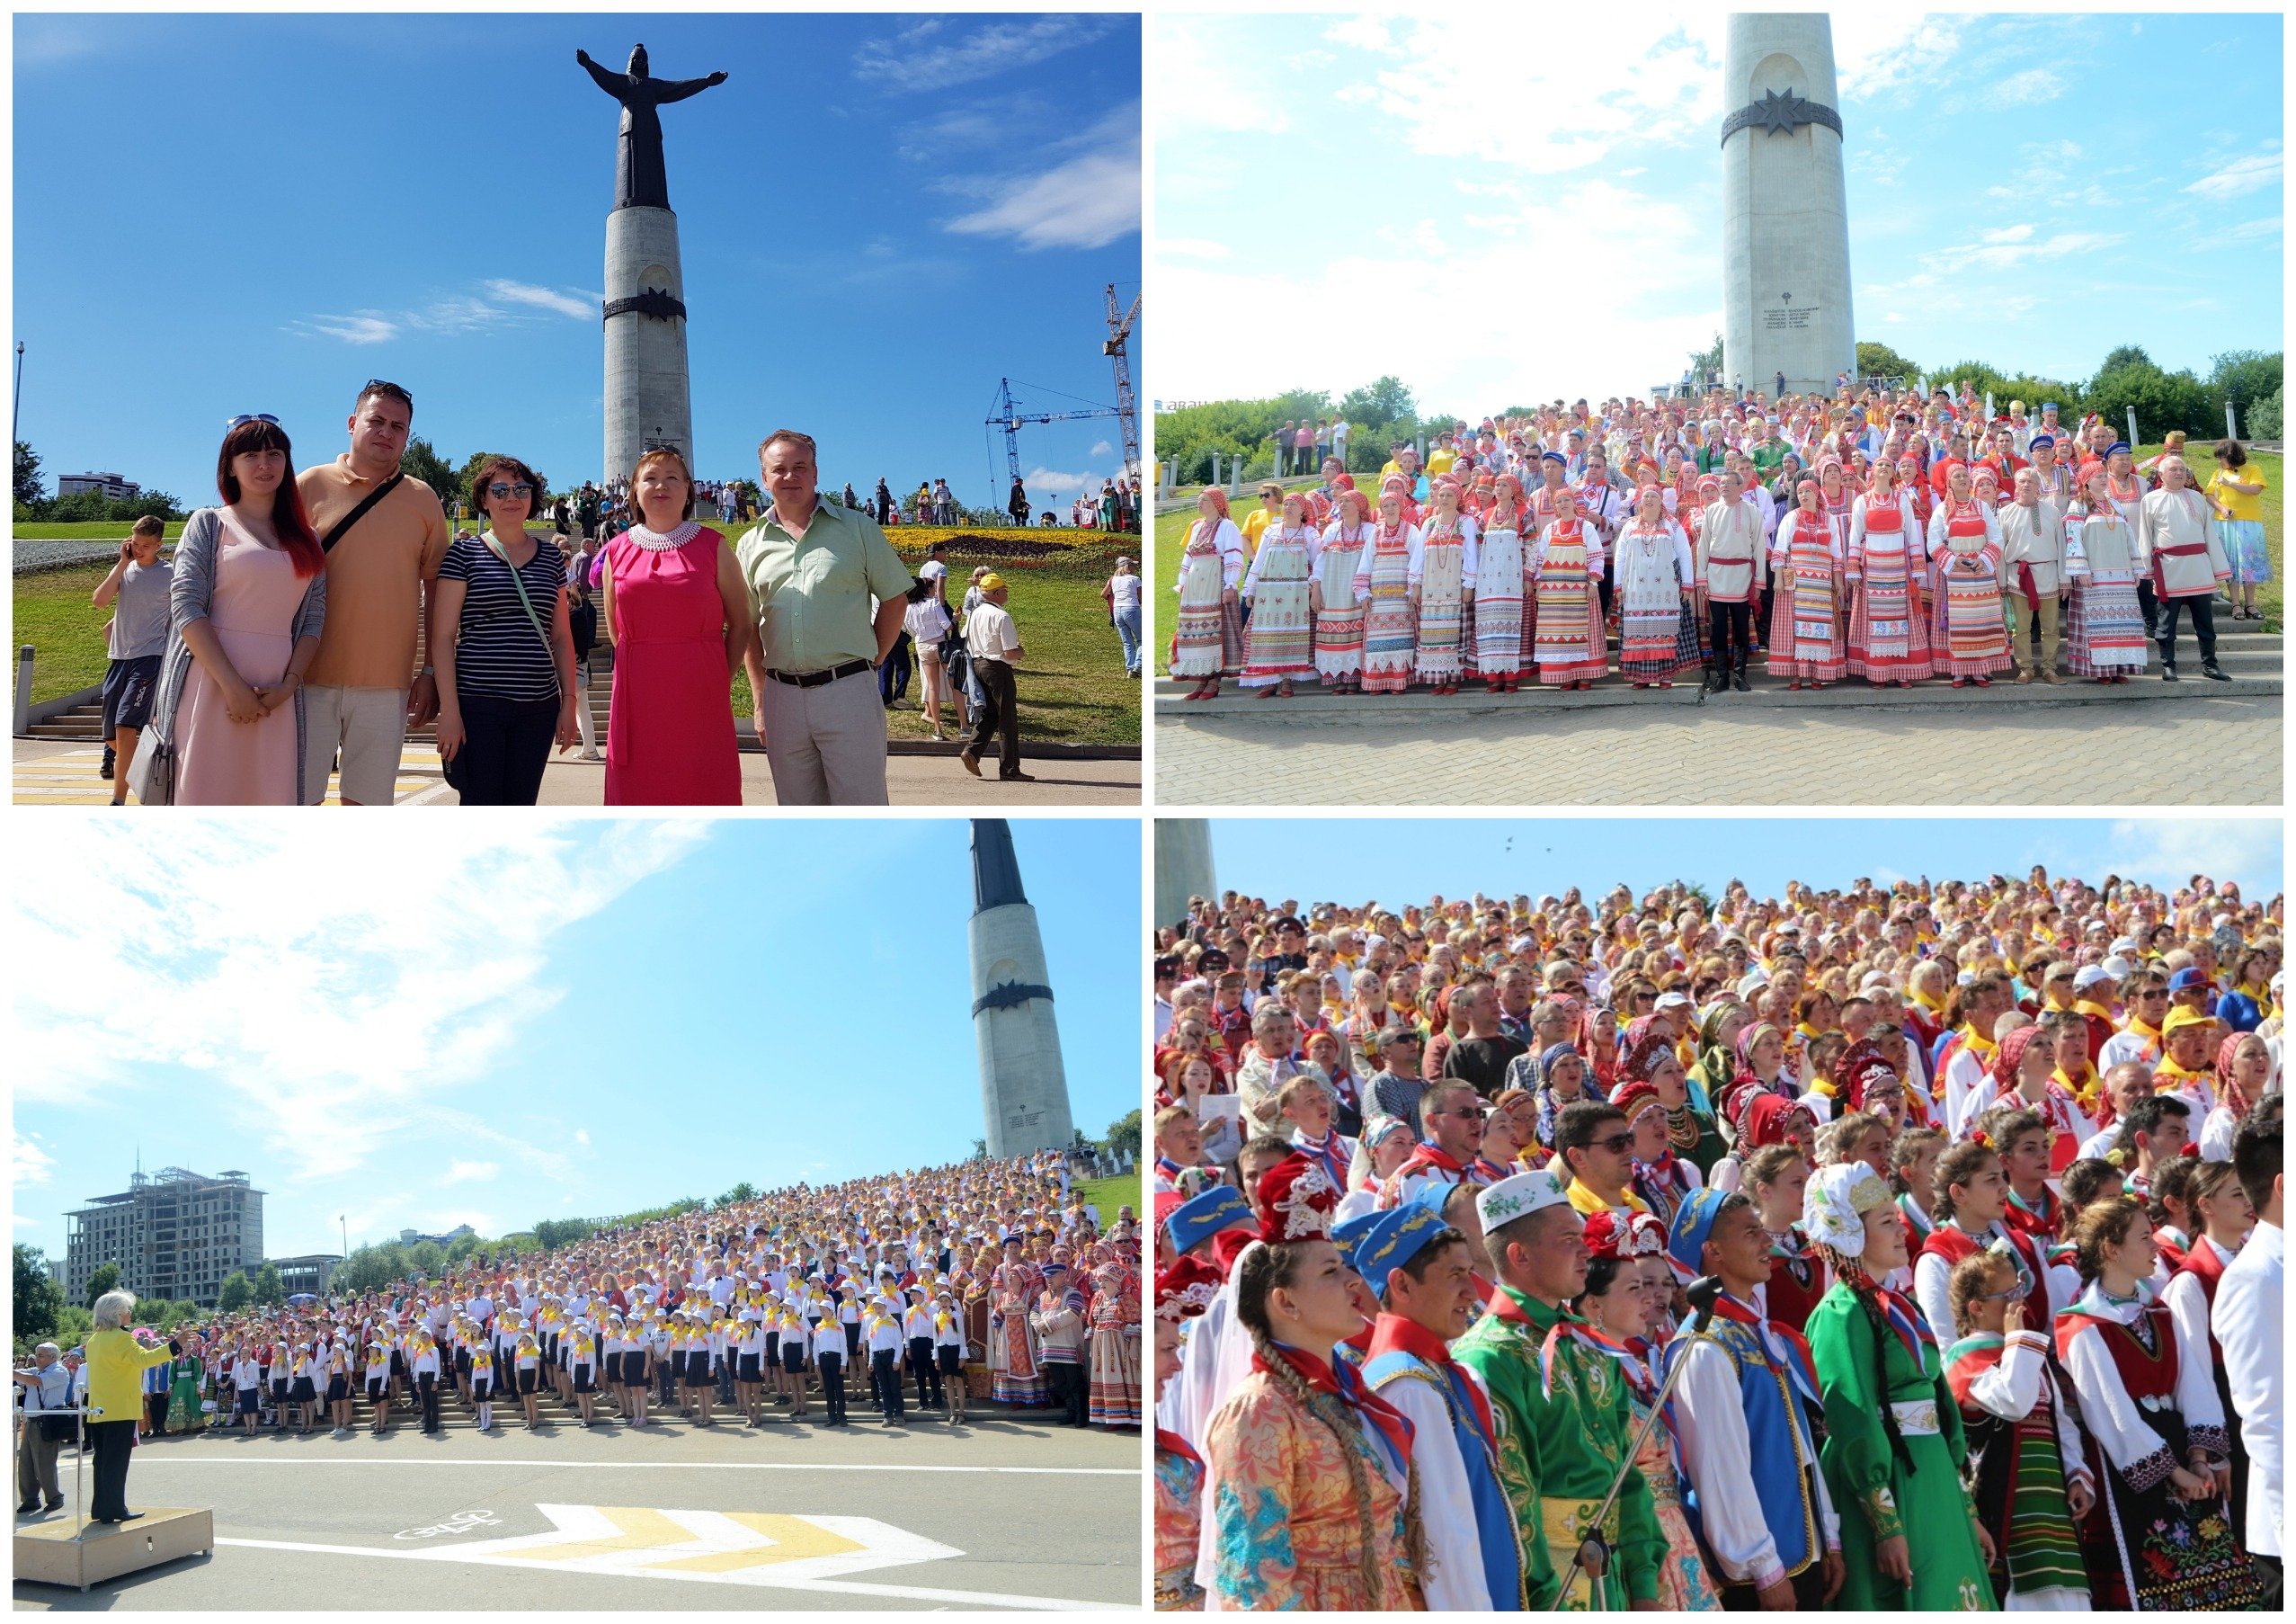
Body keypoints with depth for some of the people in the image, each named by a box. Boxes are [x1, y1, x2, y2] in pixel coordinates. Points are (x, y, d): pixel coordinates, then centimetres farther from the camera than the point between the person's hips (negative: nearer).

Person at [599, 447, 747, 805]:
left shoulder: (712, 546, 4)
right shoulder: (617, 552, 9)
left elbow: (740, 625, 4)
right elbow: (615, 630, 18)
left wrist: (720, 680, -3)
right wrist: (648, 665, 9)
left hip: (700, 703, -2)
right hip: (638, 701, 2)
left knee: (706, 798, -1)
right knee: (641, 799, 3)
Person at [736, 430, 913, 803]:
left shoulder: (857, 529, 4)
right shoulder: (752, 544, 11)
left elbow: (895, 600, 8)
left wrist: (871, 661, 2)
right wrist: (760, 701, 9)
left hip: (847, 690, -3)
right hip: (783, 697, 3)